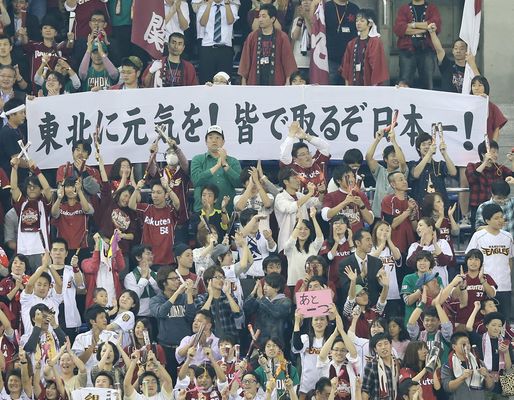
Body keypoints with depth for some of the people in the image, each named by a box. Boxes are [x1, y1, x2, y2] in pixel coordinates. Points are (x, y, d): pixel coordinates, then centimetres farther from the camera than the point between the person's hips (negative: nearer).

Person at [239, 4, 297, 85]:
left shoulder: (282, 37, 1)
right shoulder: (252, 37, 6)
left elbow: (288, 60, 1)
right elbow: (245, 60, 9)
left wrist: (288, 82, -6)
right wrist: (243, 82, 5)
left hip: (276, 82, -2)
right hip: (256, 82, 2)